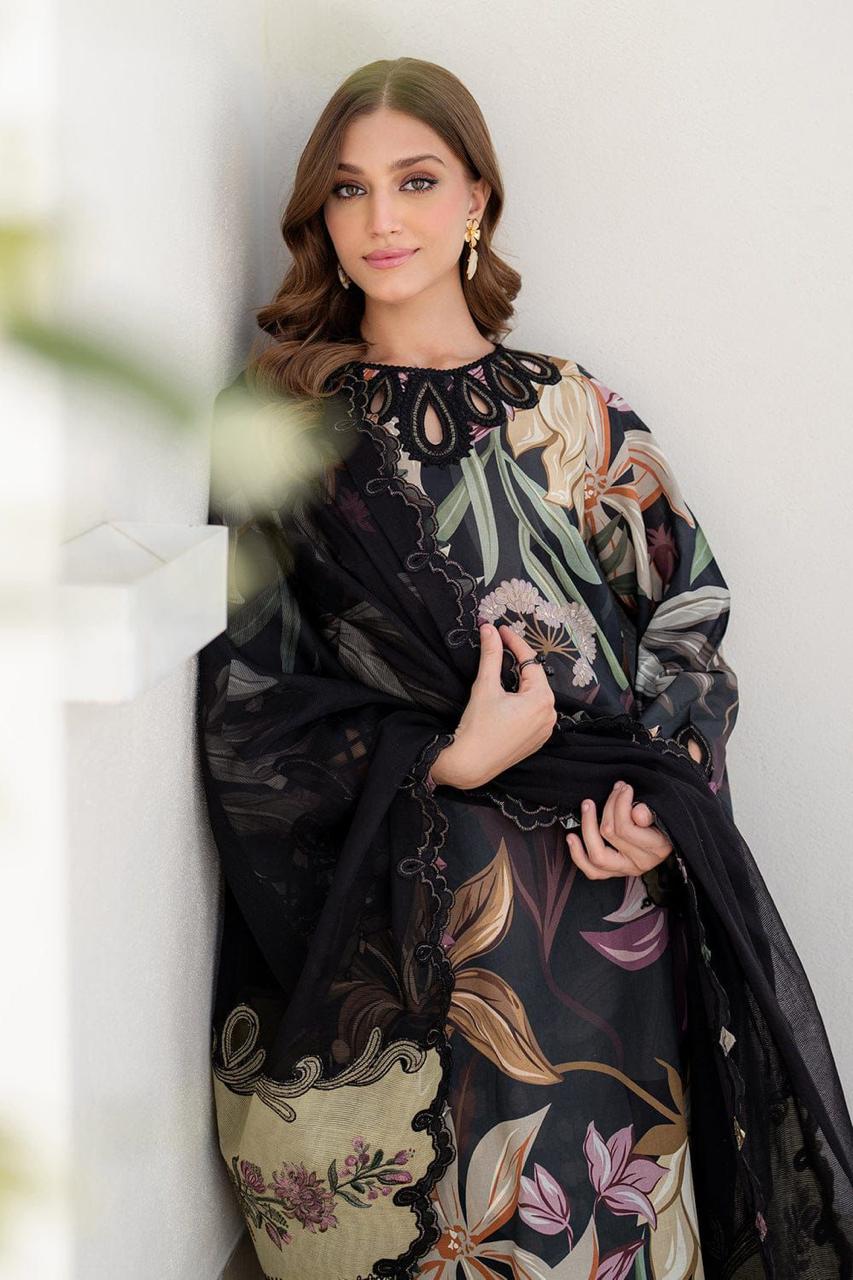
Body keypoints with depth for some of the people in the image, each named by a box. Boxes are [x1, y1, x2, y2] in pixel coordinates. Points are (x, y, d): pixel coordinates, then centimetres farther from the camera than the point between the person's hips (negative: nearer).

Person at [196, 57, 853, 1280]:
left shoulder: (576, 419, 9)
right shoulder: (280, 419, 3)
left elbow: (689, 624, 9)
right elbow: (242, 696, -1)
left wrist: (661, 796, -10)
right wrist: (445, 760, -13)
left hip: (586, 895, 2)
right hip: (372, 917, -1)